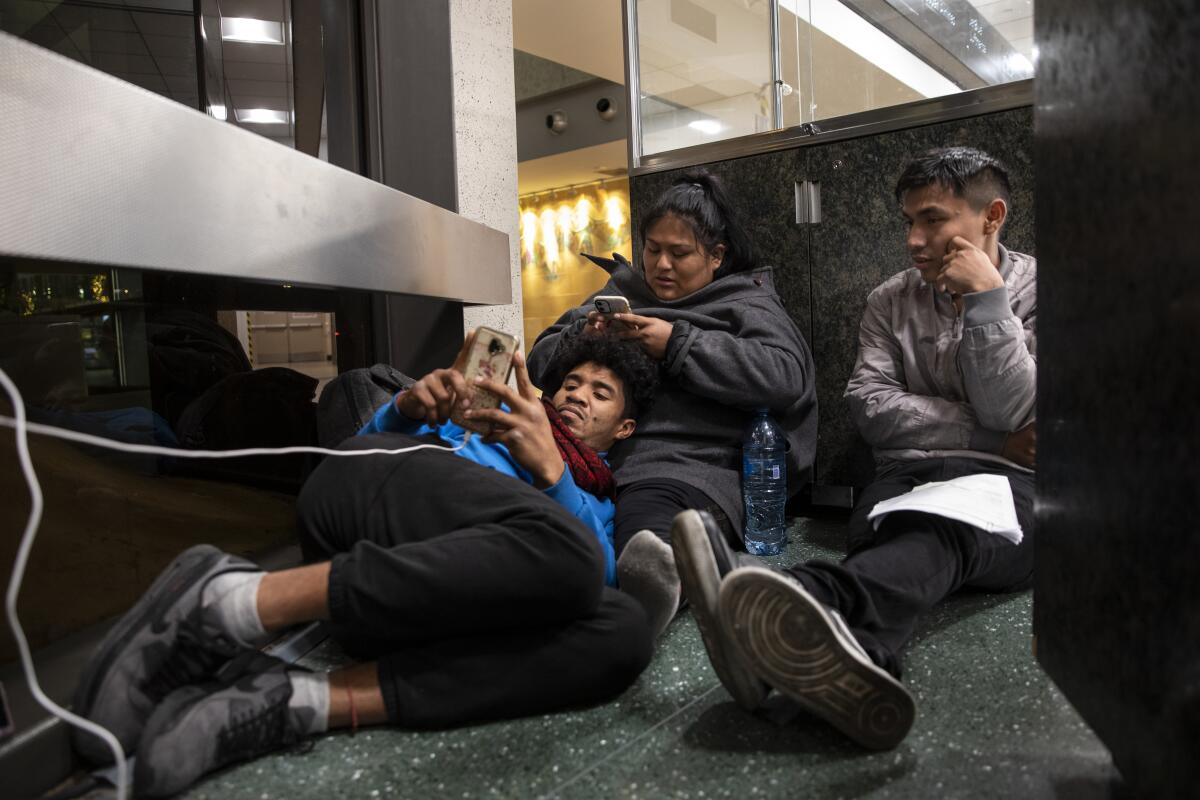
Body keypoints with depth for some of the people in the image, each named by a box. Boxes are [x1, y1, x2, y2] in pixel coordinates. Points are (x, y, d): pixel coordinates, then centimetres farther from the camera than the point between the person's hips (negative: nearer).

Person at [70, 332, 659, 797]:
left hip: (434, 595, 2)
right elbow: (368, 438, 23)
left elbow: (600, 578, 7)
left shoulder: (595, 506, 32)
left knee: (624, 633, -27)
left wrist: (549, 468, -7)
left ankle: (295, 702, -29)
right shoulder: (502, 407, 31)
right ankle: (239, 601, -26)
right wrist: (407, 408, 1)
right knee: (567, 551, -32)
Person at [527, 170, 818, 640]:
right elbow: (542, 364, 26)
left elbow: (785, 375, -3)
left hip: (691, 466, -3)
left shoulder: (746, 302, 19)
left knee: (646, 512, -42)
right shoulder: (621, 292, 30)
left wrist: (678, 345, -6)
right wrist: (583, 335, 3)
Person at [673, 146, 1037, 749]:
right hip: (911, 475, 3)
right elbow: (871, 405, 3)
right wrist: (988, 436, -5)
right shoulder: (891, 301, 18)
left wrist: (986, 298, -8)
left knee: (938, 523, -39)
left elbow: (1011, 412, -5)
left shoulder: (1033, 291, 8)